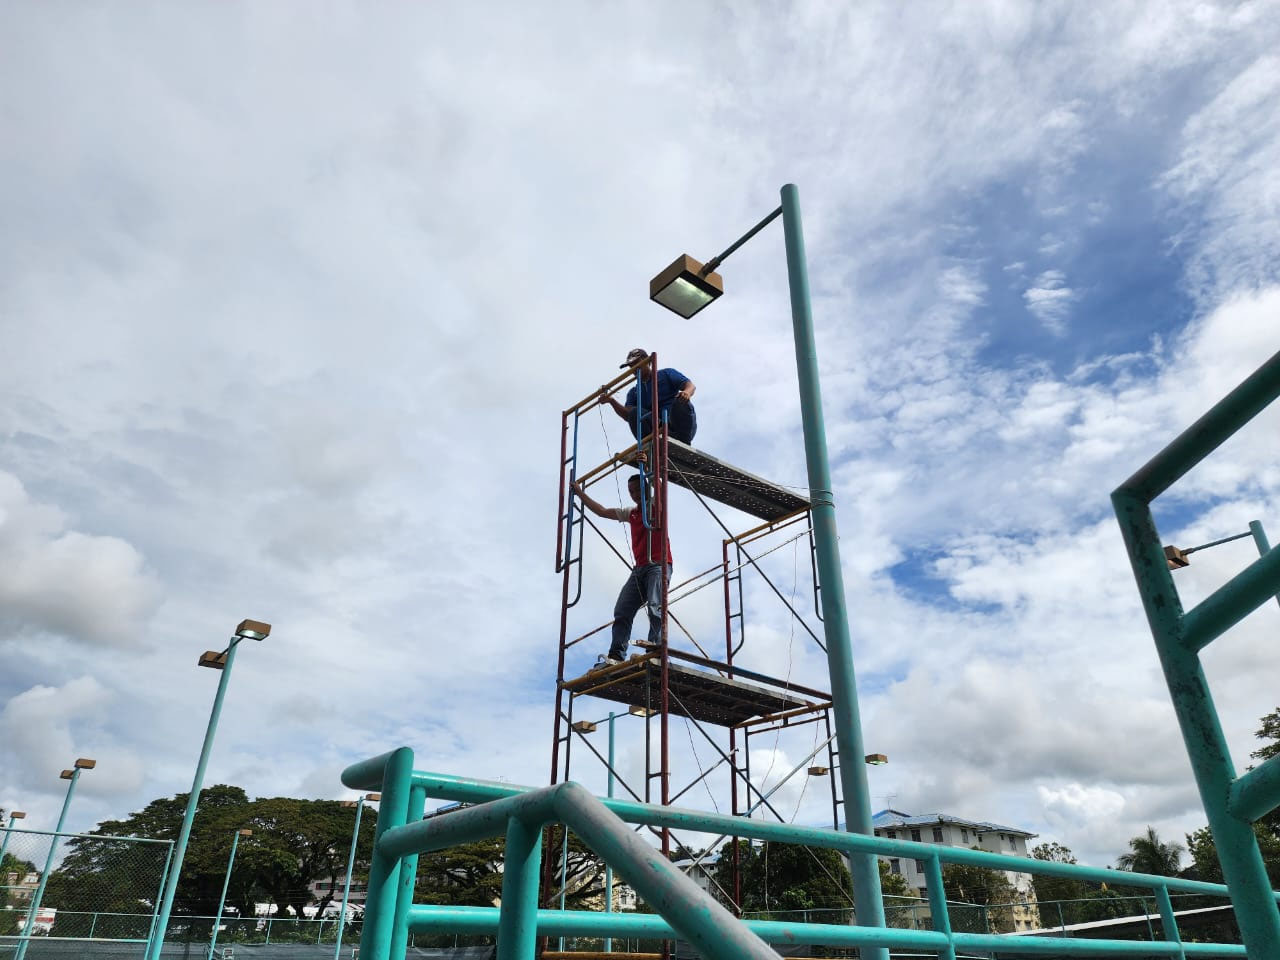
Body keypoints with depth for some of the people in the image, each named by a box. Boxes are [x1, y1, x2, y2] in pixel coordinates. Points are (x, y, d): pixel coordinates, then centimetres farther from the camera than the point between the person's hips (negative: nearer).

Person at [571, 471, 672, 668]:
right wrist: (580, 492, 33)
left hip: (658, 564, -6)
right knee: (622, 611, -8)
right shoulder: (631, 513, 27)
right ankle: (616, 657, -16)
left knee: (655, 606, -23)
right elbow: (602, 511, 32)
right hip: (639, 568, 7)